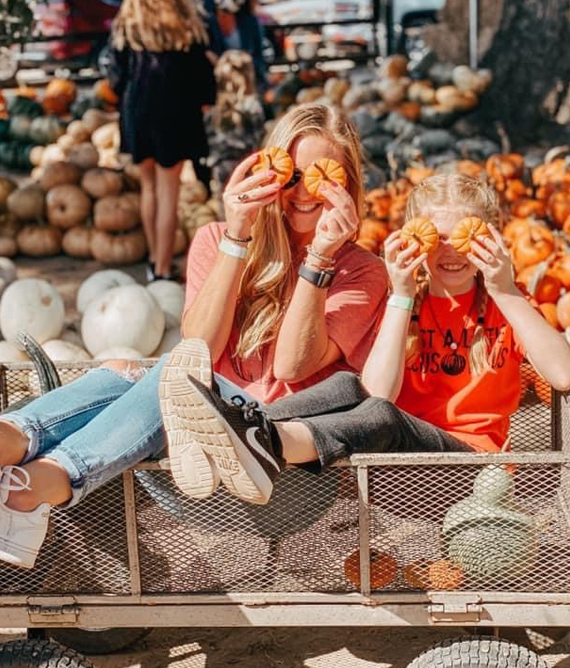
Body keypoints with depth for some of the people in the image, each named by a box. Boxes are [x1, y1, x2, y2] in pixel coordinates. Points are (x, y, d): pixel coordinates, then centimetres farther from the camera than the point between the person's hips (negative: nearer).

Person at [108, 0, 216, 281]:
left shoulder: (125, 23, 3)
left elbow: (117, 75, 4)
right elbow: (200, 69, -2)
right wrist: (205, 100, 15)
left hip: (136, 110, 3)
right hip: (174, 111, -3)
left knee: (149, 187, 18)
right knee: (168, 192, 1)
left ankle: (154, 260, 24)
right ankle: (163, 270, 2)